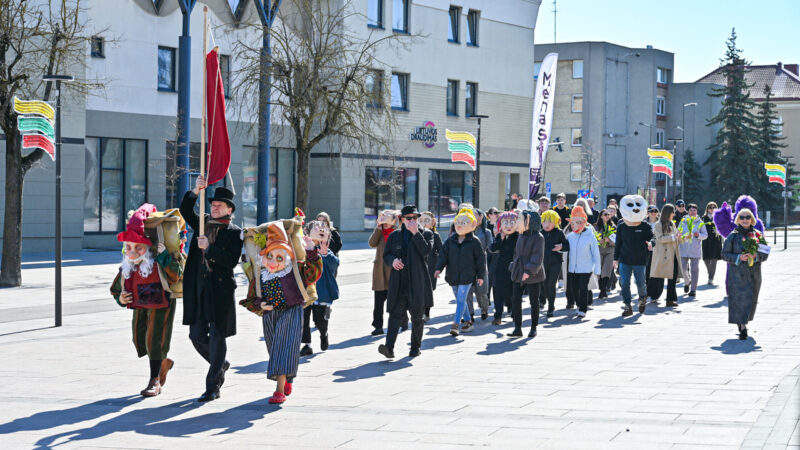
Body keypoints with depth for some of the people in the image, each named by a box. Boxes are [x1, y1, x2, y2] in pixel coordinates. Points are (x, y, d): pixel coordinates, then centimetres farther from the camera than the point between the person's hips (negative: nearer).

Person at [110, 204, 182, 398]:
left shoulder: (158, 263, -18)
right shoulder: (126, 268, -1)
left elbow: (176, 275, -32)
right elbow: (116, 288, 13)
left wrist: (165, 256, -36)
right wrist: (120, 298, -8)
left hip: (160, 306, -6)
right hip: (140, 307, 6)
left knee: (154, 339, -8)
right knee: (140, 341, 10)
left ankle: (155, 381, 2)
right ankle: (164, 363, 39)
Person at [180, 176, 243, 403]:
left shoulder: (234, 233, -1)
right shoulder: (203, 224, 14)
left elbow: (231, 261, -12)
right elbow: (185, 211, 3)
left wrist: (209, 247, -18)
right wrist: (195, 192, -12)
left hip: (221, 291, -5)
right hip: (199, 289, 5)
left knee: (216, 337, -2)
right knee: (197, 335, 9)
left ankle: (213, 387, 3)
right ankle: (220, 365, 35)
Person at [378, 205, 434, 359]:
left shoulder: (426, 234, 6)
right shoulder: (394, 236, 13)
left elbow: (426, 251, -12)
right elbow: (386, 254, 16)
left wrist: (416, 233, -14)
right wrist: (392, 260, -6)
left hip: (417, 282, -1)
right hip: (398, 282, 1)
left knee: (417, 316, 7)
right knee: (395, 314, -11)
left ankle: (416, 347, 22)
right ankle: (389, 348, -21)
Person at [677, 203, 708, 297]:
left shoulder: (700, 222, 4)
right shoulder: (683, 221, 7)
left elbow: (705, 235, 5)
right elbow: (678, 234, 12)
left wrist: (698, 235, -14)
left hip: (696, 251, -1)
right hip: (684, 250, 1)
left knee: (694, 269, -2)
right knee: (683, 268, 2)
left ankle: (693, 290, 3)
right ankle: (687, 282, 32)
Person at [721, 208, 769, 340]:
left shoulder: (758, 235, 6)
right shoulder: (733, 236, 0)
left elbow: (765, 254, 7)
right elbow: (725, 254, -1)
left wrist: (756, 256, -14)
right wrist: (738, 257, -16)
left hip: (754, 274, 3)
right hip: (737, 273, -2)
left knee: (751, 299, 6)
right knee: (739, 298, -10)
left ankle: (742, 323, 28)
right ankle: (743, 327, -7)